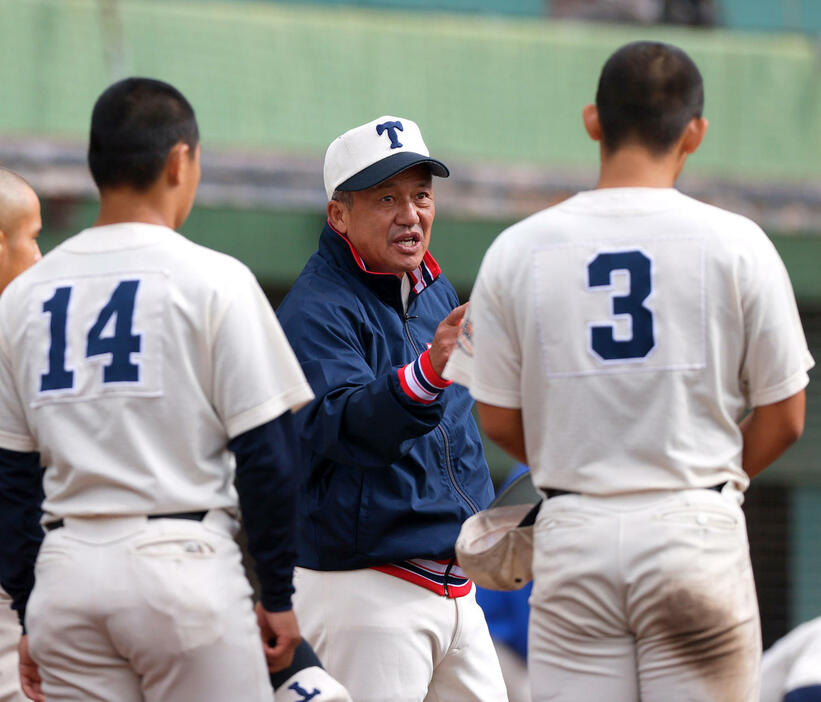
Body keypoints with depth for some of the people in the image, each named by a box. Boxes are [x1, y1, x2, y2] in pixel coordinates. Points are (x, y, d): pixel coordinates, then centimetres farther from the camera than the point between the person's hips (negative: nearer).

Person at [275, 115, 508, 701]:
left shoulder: (438, 295, 15)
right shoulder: (315, 312, -13)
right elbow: (343, 428, -30)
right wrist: (428, 370, -46)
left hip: (454, 585, 8)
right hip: (362, 587, -8)